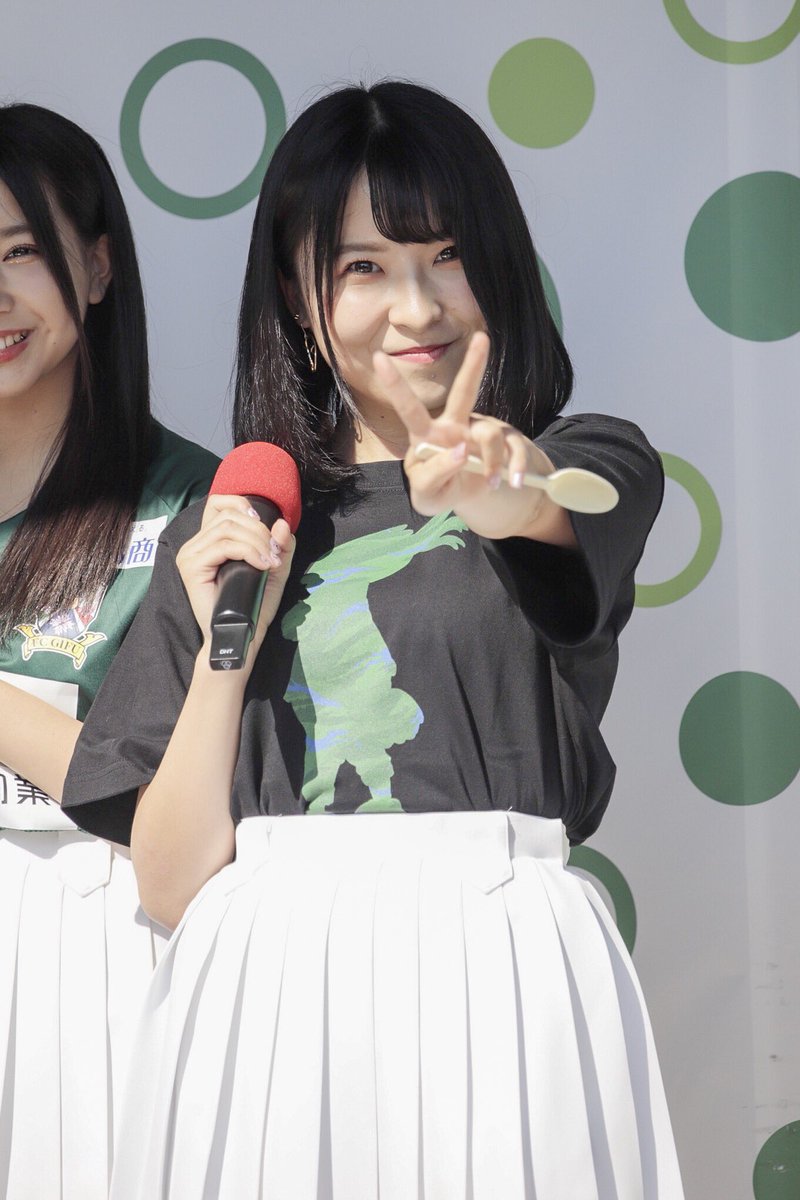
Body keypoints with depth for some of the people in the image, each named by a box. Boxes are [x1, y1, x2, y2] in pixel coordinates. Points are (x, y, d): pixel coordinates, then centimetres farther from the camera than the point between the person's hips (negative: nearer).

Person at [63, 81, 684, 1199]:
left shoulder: (595, 464, 5)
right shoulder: (232, 525, 11)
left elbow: (545, 509, -22)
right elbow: (172, 883, 6)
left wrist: (499, 488, -44)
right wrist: (224, 644, -7)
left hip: (496, 985, -2)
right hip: (265, 1009, 2)